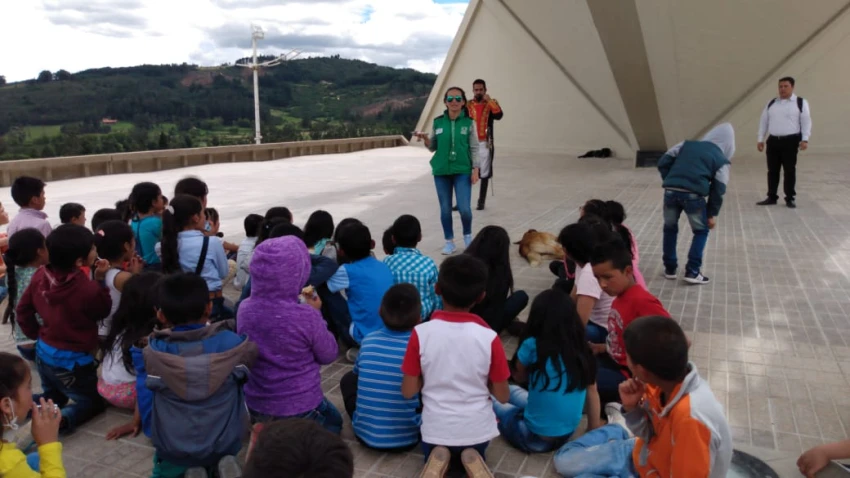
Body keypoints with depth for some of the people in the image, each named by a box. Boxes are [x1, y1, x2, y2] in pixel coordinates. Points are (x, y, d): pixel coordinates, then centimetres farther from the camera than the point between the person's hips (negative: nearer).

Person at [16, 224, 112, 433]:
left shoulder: (40, 275, -9)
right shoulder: (89, 289, -29)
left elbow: (22, 310, 3)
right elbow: (103, 312, -7)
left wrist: (38, 335, 14)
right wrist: (100, 279, -11)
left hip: (43, 353, 7)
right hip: (72, 361, -6)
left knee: (53, 397, 33)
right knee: (94, 401, 17)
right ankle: (62, 419, -10)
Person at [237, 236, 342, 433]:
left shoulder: (245, 309, -11)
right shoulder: (306, 316, -26)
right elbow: (329, 355, -9)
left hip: (255, 404, 6)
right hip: (299, 407, -6)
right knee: (333, 421, 26)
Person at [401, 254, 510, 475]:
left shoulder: (421, 333, -16)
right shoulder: (489, 337, -16)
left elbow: (408, 391, -9)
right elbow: (503, 396, -7)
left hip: (436, 429, 0)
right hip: (477, 429, 0)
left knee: (434, 455, 33)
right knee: (475, 455, 34)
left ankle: (438, 462, 1)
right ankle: (472, 460, 2)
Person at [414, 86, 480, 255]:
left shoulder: (469, 122, -2)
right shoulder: (438, 122, 2)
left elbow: (474, 148, 0)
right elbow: (433, 147, 9)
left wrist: (475, 169, -7)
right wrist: (425, 139, -10)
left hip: (462, 171, -2)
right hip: (441, 171, 2)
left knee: (464, 208, -8)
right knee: (445, 209, 6)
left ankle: (468, 236, 20)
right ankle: (449, 242, 21)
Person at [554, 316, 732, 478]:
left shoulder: (691, 417, -39)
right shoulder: (666, 381, -16)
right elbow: (651, 435, 0)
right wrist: (631, 408, -18)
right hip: (648, 455, 6)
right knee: (565, 460, 11)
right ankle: (622, 429, 29)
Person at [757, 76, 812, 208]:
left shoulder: (801, 103, 0)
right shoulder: (771, 103, 13)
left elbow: (806, 122, -5)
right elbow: (764, 122, 14)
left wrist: (805, 139, -13)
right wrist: (760, 139, 9)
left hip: (791, 141, -4)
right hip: (773, 141, 4)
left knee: (790, 170, 0)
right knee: (772, 170, 7)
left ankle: (790, 198, 10)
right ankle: (771, 197, 16)